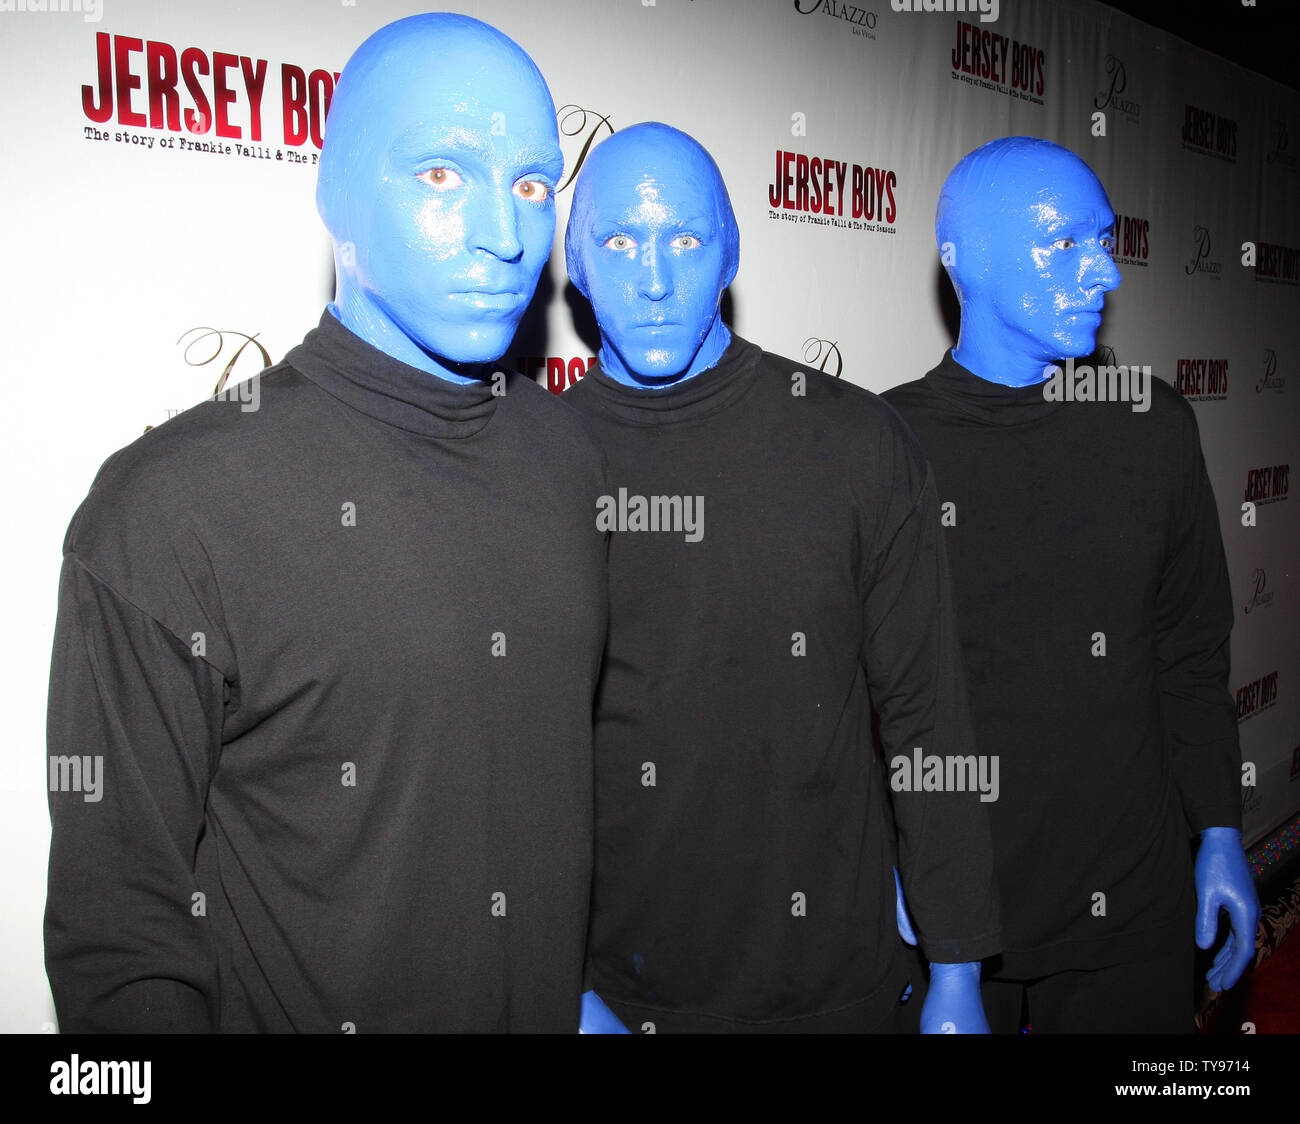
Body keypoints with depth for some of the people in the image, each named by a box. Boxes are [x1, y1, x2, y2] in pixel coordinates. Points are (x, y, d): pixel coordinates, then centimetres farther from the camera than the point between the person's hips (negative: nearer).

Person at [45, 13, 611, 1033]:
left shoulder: (566, 452, -2)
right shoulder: (169, 508, -19)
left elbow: (584, 747, 6)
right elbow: (117, 917, -14)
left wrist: (598, 981, 7)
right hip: (296, 1009, -4)